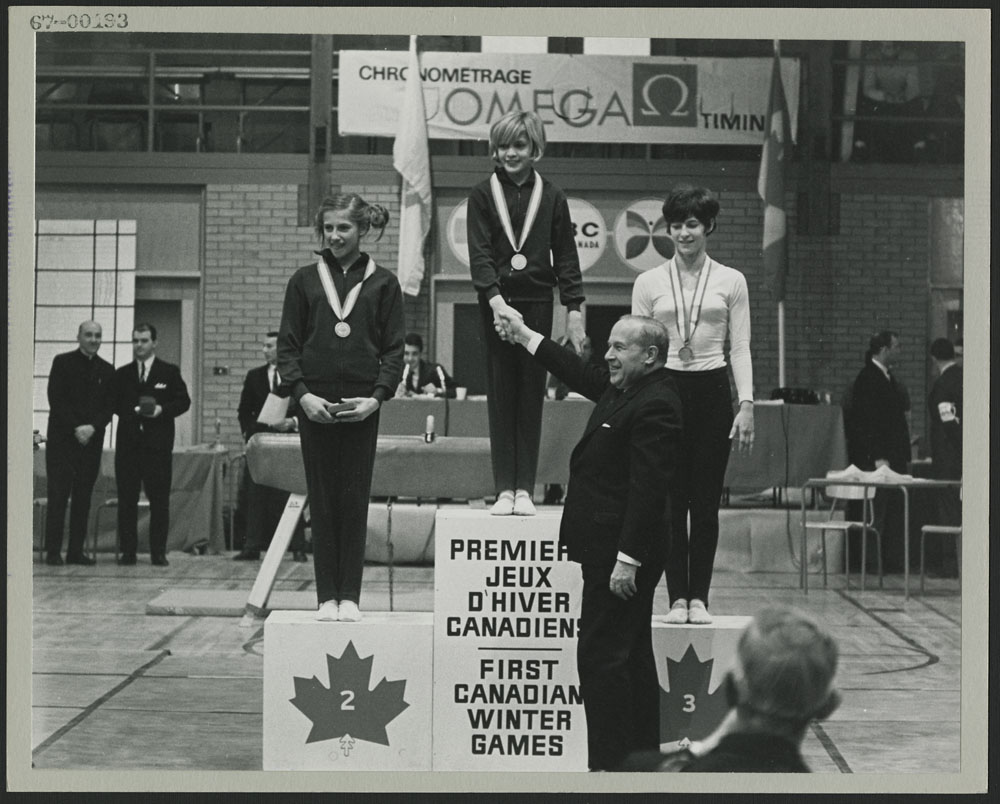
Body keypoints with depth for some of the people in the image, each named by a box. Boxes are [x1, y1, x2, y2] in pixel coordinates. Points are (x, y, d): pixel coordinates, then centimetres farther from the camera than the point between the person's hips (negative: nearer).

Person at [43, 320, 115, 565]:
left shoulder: (107, 370, 11)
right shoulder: (62, 362, 2)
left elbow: (109, 407, 7)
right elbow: (56, 400, -5)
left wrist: (92, 427, -10)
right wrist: (76, 429, -12)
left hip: (91, 440, 3)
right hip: (62, 438, -3)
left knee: (84, 497, 2)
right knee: (58, 495, -4)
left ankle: (76, 551, 6)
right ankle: (53, 551, -2)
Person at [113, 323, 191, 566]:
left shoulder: (169, 372, 7)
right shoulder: (122, 374, 14)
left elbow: (183, 401, 4)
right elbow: (114, 403, 10)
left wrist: (162, 410, -12)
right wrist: (131, 411, -8)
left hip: (158, 444, -2)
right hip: (128, 444, 2)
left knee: (159, 500, -1)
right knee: (126, 499, 1)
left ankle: (158, 552, 4)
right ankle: (128, 551, 6)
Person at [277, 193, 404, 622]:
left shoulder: (382, 283, 5)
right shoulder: (305, 280, 8)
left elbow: (394, 349, 4)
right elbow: (287, 345, 6)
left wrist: (378, 396, -11)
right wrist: (302, 393, -8)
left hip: (362, 406, -1)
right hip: (314, 405, 1)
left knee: (354, 502, 1)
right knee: (322, 502, 3)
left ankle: (350, 597, 6)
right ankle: (326, 597, 8)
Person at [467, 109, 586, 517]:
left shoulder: (551, 197, 4)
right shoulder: (483, 195, 2)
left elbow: (566, 257, 6)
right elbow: (479, 254, -6)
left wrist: (574, 310, -2)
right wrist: (495, 299, -20)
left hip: (537, 303, 1)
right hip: (496, 304, -1)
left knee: (531, 396, 3)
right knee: (501, 397, 2)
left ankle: (525, 489, 6)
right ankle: (504, 488, 4)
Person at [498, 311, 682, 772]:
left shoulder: (656, 405, -19)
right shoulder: (623, 389, 12)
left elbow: (648, 488, -24)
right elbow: (580, 374, 30)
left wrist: (627, 559, -26)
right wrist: (525, 337, 33)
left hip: (621, 552, -11)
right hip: (614, 550, 11)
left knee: (601, 655, -10)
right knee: (631, 656, 15)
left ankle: (610, 764, -7)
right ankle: (642, 755, 24)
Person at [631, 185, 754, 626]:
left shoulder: (731, 281, 6)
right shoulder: (649, 282, 6)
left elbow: (740, 348, 4)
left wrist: (747, 404, -5)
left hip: (712, 392, 0)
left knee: (705, 501, 1)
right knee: (671, 500, 0)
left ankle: (699, 596, 7)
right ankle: (677, 597, 6)